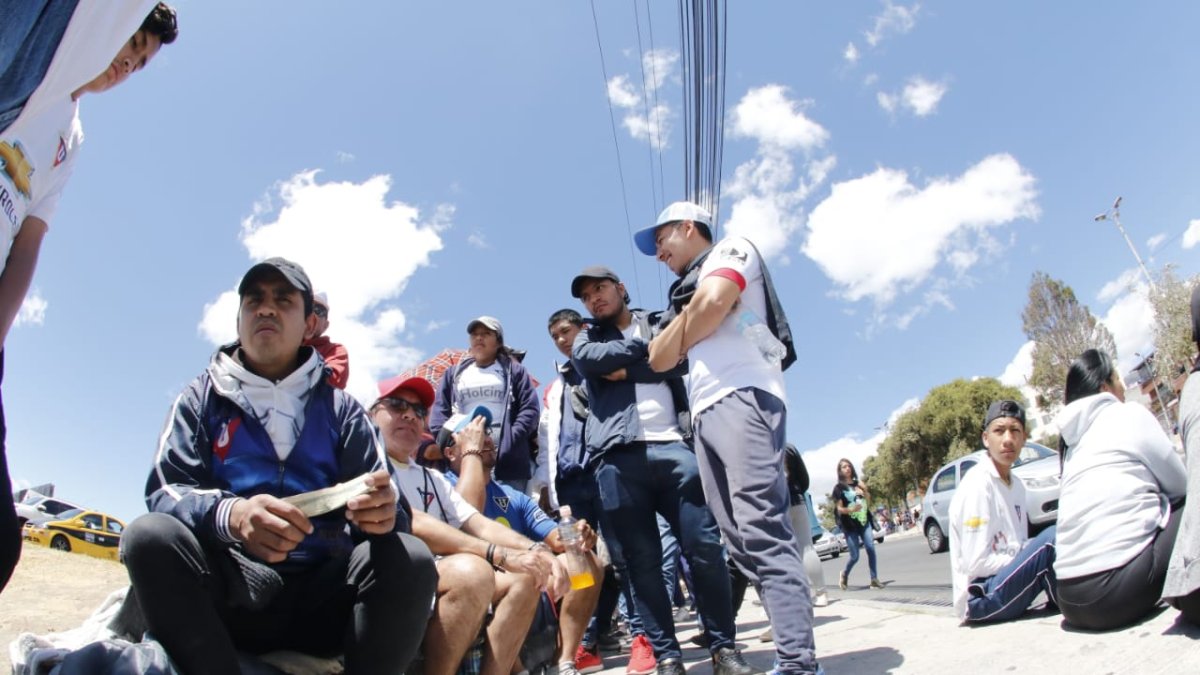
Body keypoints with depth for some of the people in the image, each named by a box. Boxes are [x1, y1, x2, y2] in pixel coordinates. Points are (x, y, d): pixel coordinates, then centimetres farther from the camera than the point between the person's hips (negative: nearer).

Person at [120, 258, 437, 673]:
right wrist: (232, 515, -26)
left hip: (323, 594, 0)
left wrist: (381, 511, -24)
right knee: (150, 536, -27)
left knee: (409, 559, -27)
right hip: (231, 591, 0)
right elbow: (165, 491, -2)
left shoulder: (341, 409, 13)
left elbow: (382, 500, 4)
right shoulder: (203, 397, 12)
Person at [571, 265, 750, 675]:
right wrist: (644, 348, 3)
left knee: (705, 547, -3)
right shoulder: (586, 337, 22)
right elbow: (589, 358, -2)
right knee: (641, 560, 0)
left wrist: (626, 369, -4)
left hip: (674, 446, 0)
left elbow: (679, 359, 1)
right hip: (618, 457, 1)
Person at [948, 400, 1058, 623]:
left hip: (1004, 578, 9)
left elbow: (1017, 546, 13)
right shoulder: (977, 486, -17)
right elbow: (976, 563, -19)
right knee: (1053, 538, -21)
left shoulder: (1016, 485, 9)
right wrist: (1028, 561, -11)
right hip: (981, 598, -9)